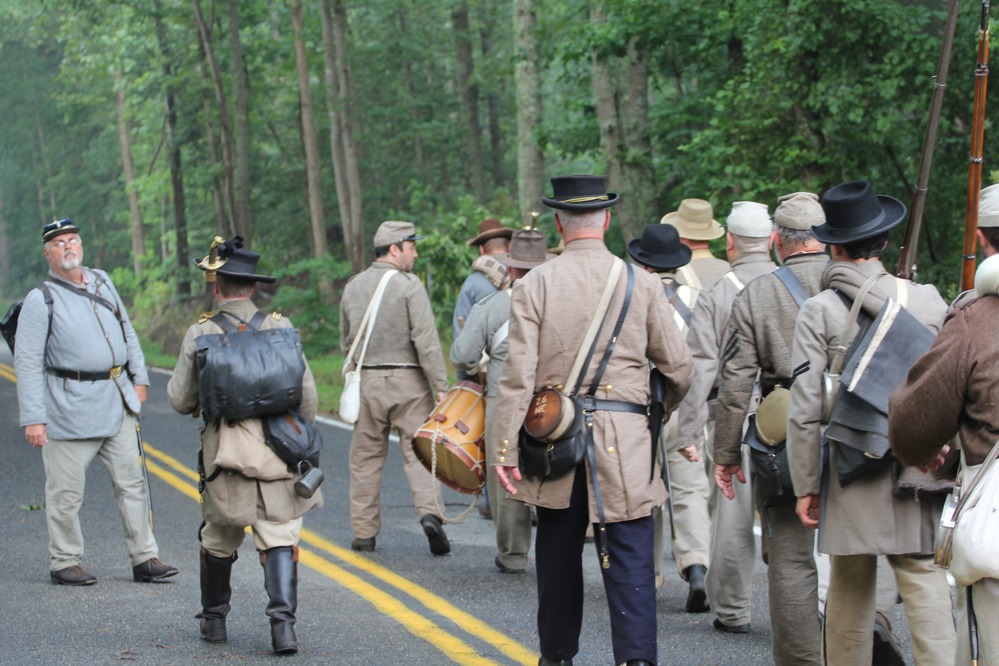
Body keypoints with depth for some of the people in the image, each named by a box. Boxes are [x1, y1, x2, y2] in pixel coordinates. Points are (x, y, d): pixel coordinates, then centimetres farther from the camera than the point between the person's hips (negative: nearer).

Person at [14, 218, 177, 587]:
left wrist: (139, 377, 16)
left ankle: (144, 559, 9)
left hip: (118, 403, 5)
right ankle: (64, 562, 13)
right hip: (70, 410, -5)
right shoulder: (40, 300, -6)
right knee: (66, 491, 1)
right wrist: (32, 418, -14)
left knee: (132, 481, 5)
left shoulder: (102, 281, 12)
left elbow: (127, 331, 23)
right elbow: (27, 362, -8)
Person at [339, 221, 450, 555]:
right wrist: (440, 386, -14)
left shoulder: (353, 287, 8)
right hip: (408, 380, -4)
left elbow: (345, 341, 16)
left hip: (366, 380, 4)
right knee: (418, 451, -1)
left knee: (366, 456, 10)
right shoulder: (408, 285, -9)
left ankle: (364, 532, 12)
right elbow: (427, 341, -15)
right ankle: (429, 512, -19)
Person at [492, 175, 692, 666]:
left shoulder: (534, 285, -2)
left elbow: (517, 375, -8)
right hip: (625, 440, -1)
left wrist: (505, 449, -6)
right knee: (629, 560, -2)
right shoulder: (642, 283, 0)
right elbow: (677, 370, 3)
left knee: (558, 554, 14)